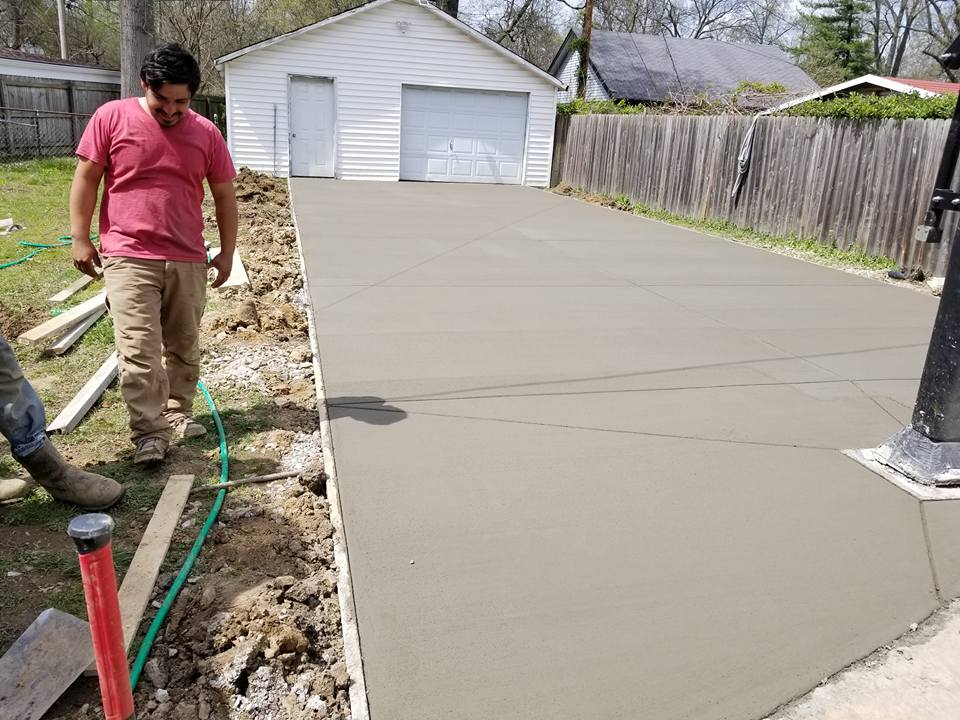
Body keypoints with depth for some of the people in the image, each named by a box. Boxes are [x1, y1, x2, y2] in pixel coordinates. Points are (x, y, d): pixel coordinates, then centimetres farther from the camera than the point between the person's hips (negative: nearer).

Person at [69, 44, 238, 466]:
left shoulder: (206, 133, 4)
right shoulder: (111, 118, -1)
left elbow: (224, 196, 10)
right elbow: (86, 179, 3)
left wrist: (227, 252, 8)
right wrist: (80, 238, -1)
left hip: (188, 261, 3)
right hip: (129, 258, -2)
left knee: (184, 347, 12)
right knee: (138, 351, -8)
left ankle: (179, 413, 28)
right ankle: (149, 433, -2)